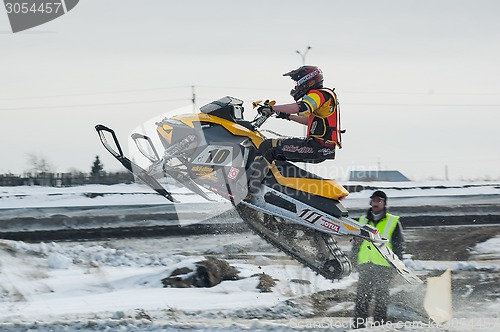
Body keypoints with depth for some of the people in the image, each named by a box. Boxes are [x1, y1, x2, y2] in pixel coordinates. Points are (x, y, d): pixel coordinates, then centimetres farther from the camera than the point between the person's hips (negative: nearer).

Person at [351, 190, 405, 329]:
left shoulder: (393, 222, 7)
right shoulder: (363, 221, 18)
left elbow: (399, 245, 5)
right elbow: (356, 243, 23)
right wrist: (354, 260, 14)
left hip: (384, 265, -3)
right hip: (365, 265, 3)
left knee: (381, 298, -3)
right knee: (362, 296, -3)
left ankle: (379, 324, -1)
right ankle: (359, 324, -3)